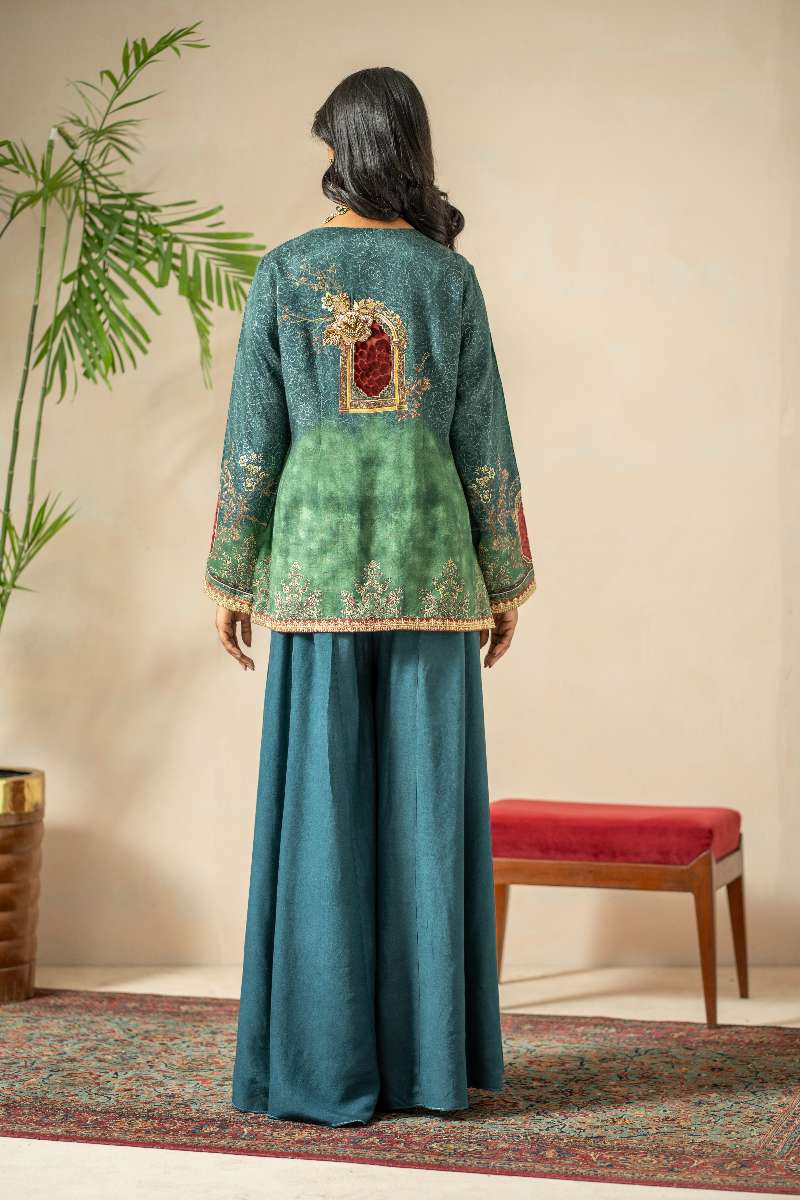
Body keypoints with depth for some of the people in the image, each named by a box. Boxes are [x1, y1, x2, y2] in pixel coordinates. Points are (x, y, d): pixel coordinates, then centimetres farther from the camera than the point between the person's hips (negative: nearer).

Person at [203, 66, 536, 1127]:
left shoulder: (284, 272, 0)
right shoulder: (451, 276, 3)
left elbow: (253, 436, -2)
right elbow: (484, 437, 2)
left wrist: (231, 578, 5)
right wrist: (509, 580, 8)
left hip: (319, 552, -1)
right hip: (431, 555, 1)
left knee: (322, 804, 2)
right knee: (424, 800, 5)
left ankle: (328, 1067, 4)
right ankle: (429, 1058, 8)